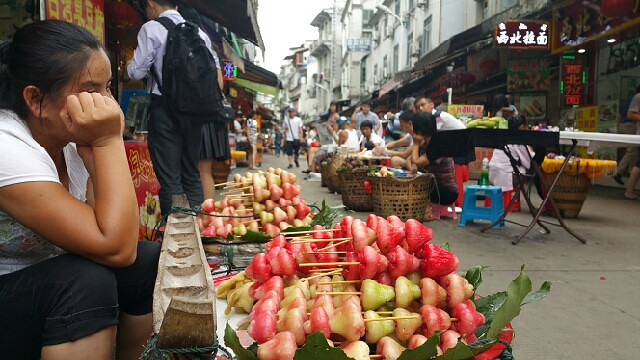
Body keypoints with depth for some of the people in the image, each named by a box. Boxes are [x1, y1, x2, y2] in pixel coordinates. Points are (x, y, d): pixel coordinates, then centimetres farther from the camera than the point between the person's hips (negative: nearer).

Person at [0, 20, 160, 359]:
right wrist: (109, 142, -30)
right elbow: (115, 249, -33)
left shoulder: (72, 138, -5)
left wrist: (94, 154, -19)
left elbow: (119, 233, -8)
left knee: (149, 259, -8)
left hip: (50, 287, 7)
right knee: (89, 279, -30)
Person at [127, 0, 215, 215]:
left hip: (165, 109, -5)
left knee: (170, 179, -2)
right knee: (192, 175, 13)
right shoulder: (199, 33, 9)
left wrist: (129, 64, 15)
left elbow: (137, 72, -4)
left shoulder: (152, 29, -5)